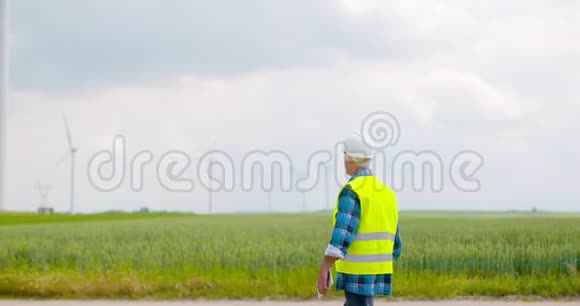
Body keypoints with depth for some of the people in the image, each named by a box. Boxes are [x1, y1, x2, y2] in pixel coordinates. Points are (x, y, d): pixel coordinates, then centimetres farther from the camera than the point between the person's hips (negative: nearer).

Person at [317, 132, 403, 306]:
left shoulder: (352, 191, -13)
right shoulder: (385, 192, 14)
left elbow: (341, 235, -25)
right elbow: (393, 241, 17)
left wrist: (323, 271, -29)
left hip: (357, 271, -8)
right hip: (377, 271, 8)